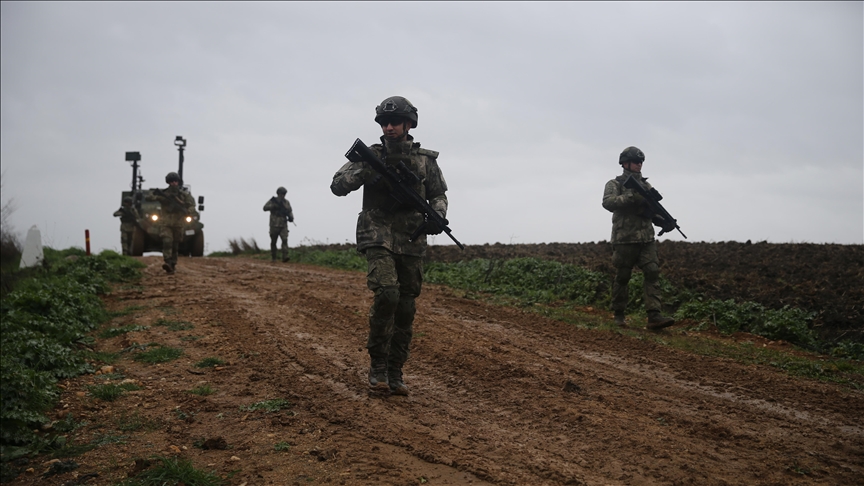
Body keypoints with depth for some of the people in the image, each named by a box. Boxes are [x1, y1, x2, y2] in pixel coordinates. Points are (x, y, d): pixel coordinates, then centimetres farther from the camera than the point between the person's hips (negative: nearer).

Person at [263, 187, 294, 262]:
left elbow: (289, 212, 6)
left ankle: (285, 257, -22)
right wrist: (274, 206, -24)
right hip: (274, 225, -1)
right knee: (273, 241, 8)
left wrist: (291, 217, -15)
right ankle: (273, 257, 23)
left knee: (285, 239, -16)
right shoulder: (272, 201, 1)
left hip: (283, 225, 1)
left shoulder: (286, 202, 8)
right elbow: (265, 208, -11)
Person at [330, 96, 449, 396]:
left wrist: (437, 214, -5)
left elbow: (438, 194, 16)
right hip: (379, 239, -3)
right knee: (387, 294, -22)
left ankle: (395, 372, 16)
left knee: (405, 309, 5)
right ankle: (377, 365, -8)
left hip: (412, 244, 3)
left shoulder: (425, 160, 7)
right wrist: (367, 169, -19)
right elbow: (338, 185, -3)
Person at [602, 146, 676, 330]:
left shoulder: (645, 185, 17)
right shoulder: (615, 184, 2)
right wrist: (631, 196, -25)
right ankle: (619, 315, 16)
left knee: (652, 273, -9)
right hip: (624, 239, -4)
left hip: (647, 239, 4)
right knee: (622, 278, 3)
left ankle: (654, 316, -14)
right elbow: (608, 203, -16)